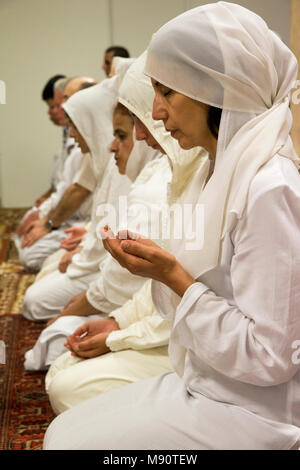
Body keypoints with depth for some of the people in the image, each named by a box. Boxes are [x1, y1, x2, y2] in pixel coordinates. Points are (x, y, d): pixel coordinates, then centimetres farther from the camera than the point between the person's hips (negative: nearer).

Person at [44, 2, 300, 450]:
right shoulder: (224, 169, 6)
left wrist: (173, 275, -21)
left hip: (250, 413, -8)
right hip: (204, 384, 8)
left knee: (70, 441, -6)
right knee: (63, 429, 8)